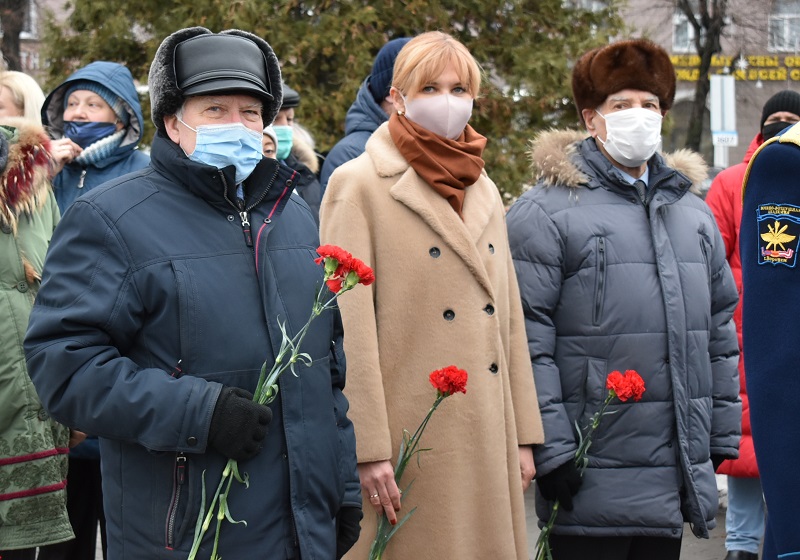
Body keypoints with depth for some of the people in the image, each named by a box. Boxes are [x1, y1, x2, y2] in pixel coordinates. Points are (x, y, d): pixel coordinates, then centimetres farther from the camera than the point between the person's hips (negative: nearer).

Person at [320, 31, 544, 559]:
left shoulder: (485, 191, 15)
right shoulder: (360, 184, -5)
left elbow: (508, 318, 16)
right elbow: (350, 327, -11)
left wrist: (524, 436, 11)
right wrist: (369, 450, -17)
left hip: (487, 439, 6)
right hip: (412, 438, -6)